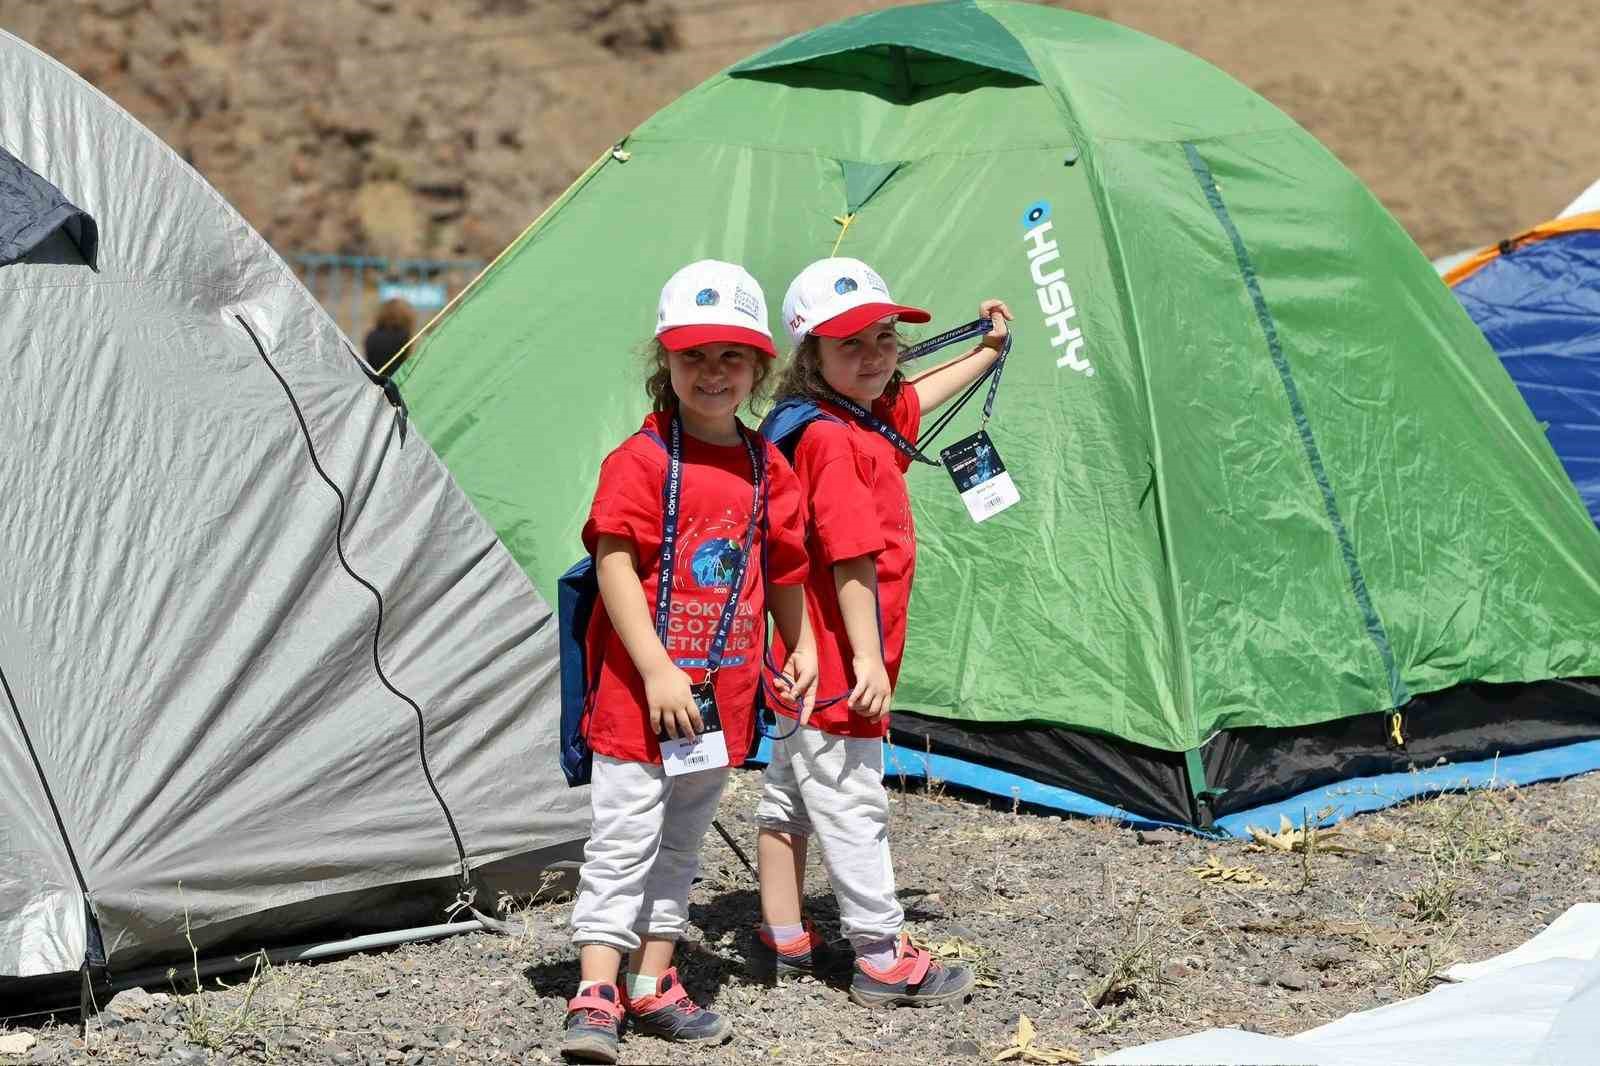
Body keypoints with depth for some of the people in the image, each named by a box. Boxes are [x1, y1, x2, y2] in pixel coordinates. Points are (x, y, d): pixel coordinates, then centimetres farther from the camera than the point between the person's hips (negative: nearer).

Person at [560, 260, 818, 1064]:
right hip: (640, 694, -6)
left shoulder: (767, 469, 8)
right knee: (623, 842, -3)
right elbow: (614, 568, -17)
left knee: (681, 844, 15)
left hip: (723, 694, 6)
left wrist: (800, 649, 18)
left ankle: (654, 985, 25)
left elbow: (784, 568, 19)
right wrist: (657, 671, -22)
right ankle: (595, 995, 1)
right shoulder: (641, 461, -11)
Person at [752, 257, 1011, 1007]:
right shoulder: (835, 443, -22)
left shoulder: (870, 417, 8)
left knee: (789, 790, 16)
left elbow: (914, 400, 31)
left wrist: (989, 351, 41)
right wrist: (868, 658, -27)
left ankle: (783, 942, 28)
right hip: (836, 663, -11)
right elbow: (851, 559, -26)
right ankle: (882, 960, 4)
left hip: (809, 661, 11)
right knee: (852, 805, -3)